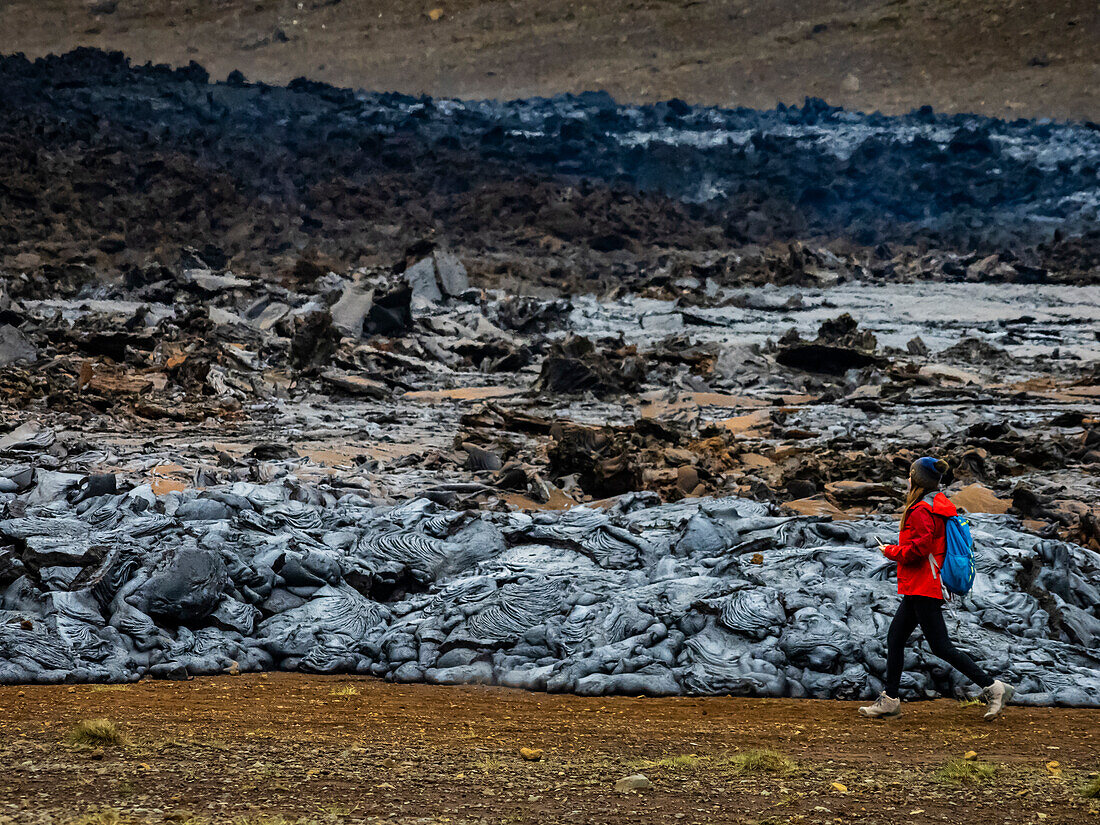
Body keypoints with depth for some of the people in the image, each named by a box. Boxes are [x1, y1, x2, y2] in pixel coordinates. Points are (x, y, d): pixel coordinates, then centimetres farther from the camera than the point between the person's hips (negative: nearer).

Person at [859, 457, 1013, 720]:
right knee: (895, 638, 13)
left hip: (923, 588, -11)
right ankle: (890, 700, 17)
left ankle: (992, 687, -8)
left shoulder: (921, 511, -17)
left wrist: (890, 551, -8)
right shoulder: (940, 505, 13)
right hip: (919, 589, 11)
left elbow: (919, 548, -23)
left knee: (941, 647, -9)